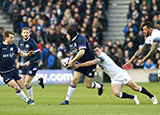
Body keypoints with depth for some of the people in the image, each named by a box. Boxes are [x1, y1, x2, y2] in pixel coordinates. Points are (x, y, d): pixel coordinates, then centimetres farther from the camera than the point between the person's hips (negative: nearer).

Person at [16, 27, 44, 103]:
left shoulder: (32, 43, -19)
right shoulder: (20, 42, 2)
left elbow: (38, 56, -19)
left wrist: (29, 62, -28)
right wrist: (19, 62, 9)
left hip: (32, 65, -7)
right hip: (25, 64, 7)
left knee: (26, 84, -9)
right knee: (23, 82, 4)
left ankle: (31, 99, 10)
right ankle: (39, 81, 25)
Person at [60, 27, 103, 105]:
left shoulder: (80, 39, -20)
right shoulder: (71, 42, 8)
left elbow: (82, 52, -31)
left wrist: (72, 61, -27)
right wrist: (70, 62, -1)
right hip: (81, 64, 7)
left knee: (88, 85, -2)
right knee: (74, 80, -10)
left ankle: (99, 86, 32)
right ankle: (67, 100, -8)